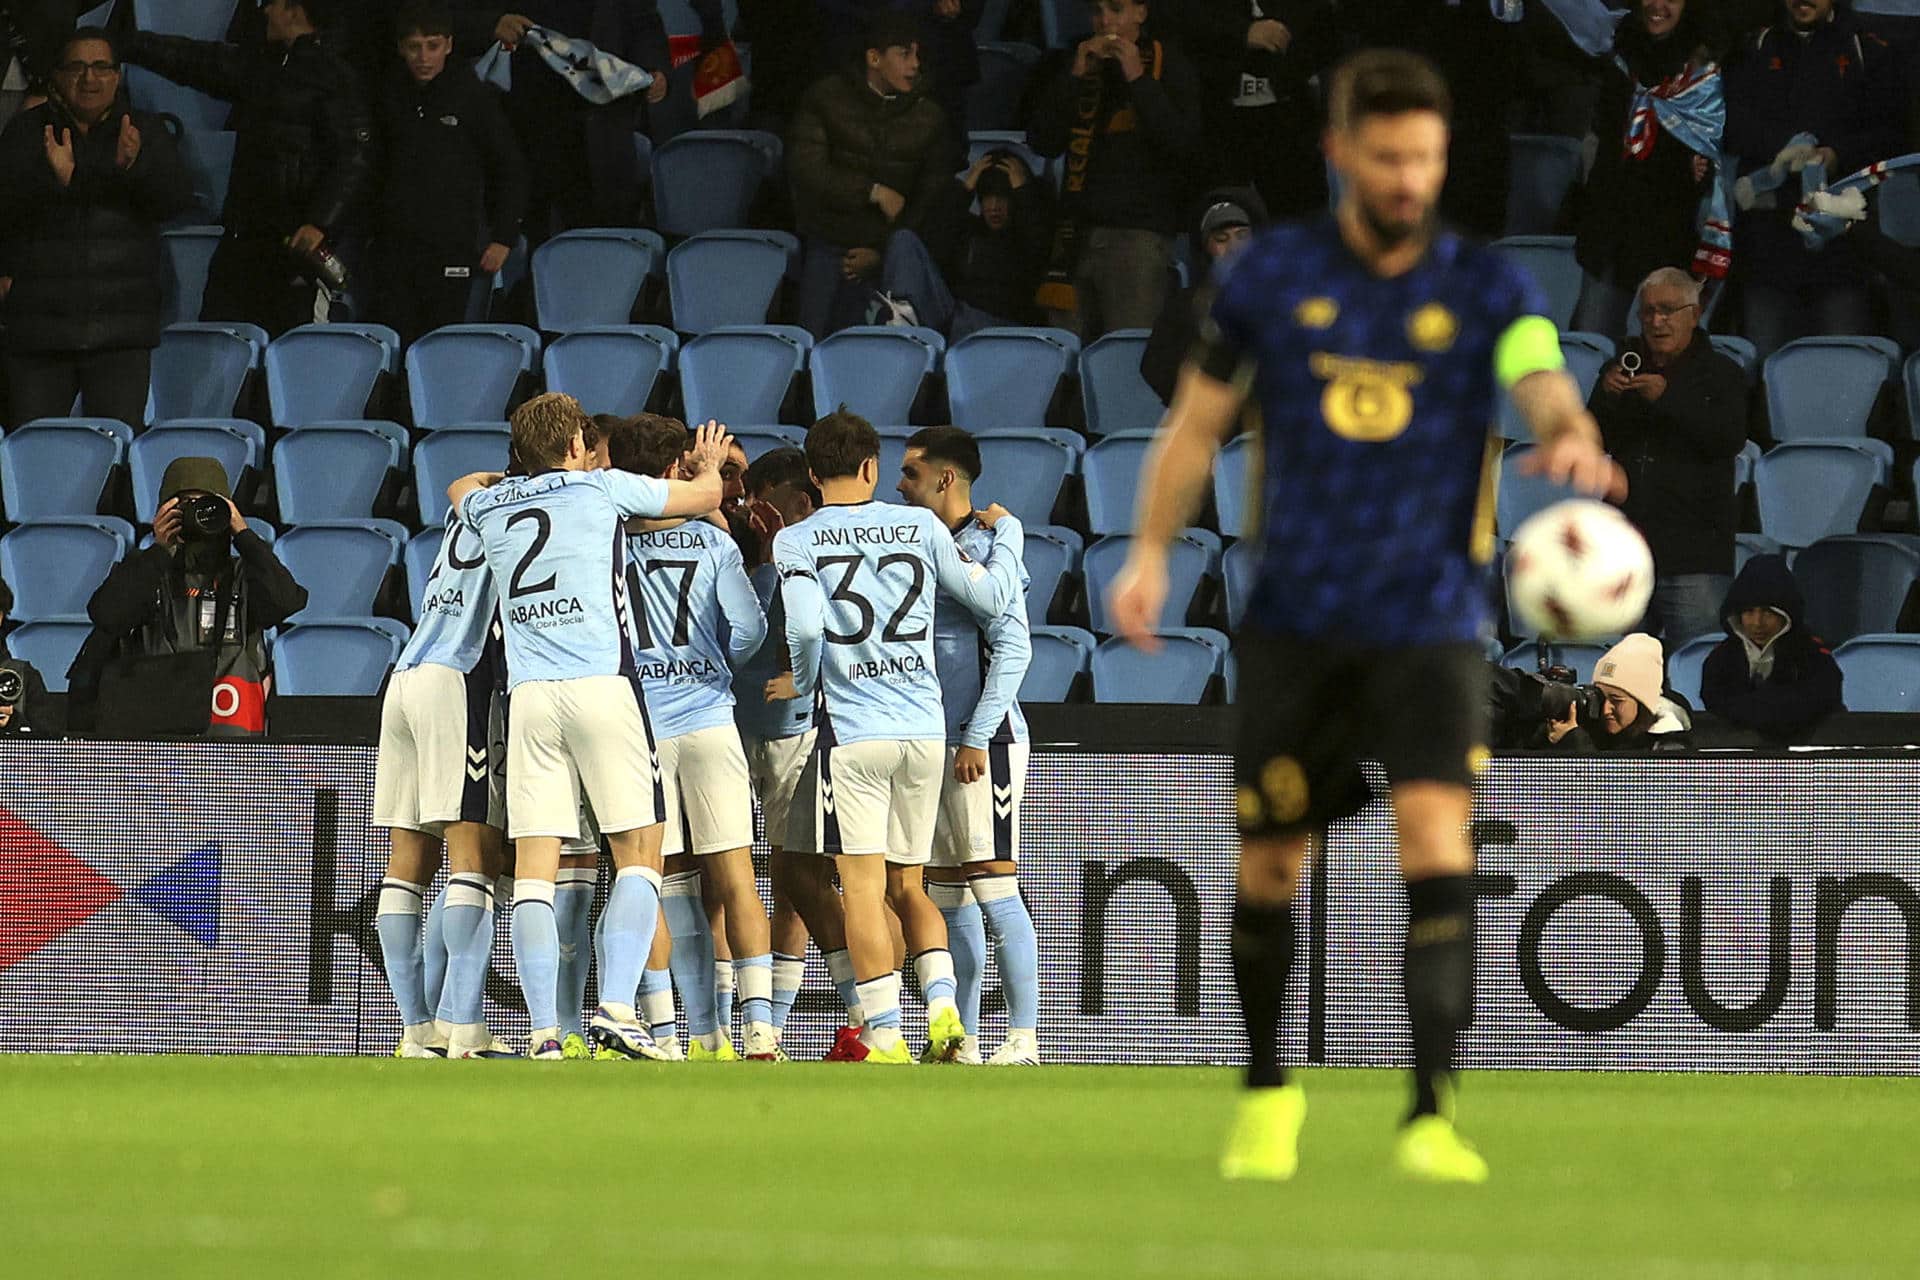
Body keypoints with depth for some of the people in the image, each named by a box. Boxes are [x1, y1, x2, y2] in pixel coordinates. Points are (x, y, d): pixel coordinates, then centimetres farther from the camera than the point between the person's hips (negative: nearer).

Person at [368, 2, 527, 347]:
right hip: (393, 249, 3)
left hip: (451, 251, -3)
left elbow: (511, 169, 4)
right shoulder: (391, 96, 9)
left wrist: (504, 237, -1)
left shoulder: (474, 98, -2)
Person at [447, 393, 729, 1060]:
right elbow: (703, 496, 21)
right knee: (638, 855, 1)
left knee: (534, 866, -1)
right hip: (603, 683, -3)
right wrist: (708, 466, 43)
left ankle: (544, 1032, -9)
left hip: (527, 696, 3)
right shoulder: (602, 488, 8)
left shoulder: (490, 507, 17)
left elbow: (461, 487, 44)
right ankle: (616, 1008, -16)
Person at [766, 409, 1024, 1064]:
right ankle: (942, 1002, -5)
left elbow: (806, 626, -17)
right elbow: (990, 598, 13)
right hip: (925, 730, 3)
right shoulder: (920, 526, 6)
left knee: (863, 890, -1)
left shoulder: (796, 541, -2)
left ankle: (885, 1035, -8)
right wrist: (1007, 533, 31)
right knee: (907, 887, 15)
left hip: (853, 733, -3)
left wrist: (802, 683, 4)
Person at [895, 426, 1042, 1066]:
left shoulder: (985, 549, -9)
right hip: (933, 746, 9)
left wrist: (977, 738, -17)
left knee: (993, 887, -11)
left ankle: (1022, 1038, -12)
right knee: (947, 896, 7)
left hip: (984, 743, -9)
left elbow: (1013, 649, -14)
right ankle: (962, 1042, 9)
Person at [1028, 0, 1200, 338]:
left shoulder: (1169, 66, 5)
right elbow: (1042, 141, 9)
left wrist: (1138, 79, -12)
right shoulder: (1084, 64, 18)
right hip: (1078, 234, 4)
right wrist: (1075, 76, -1)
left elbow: (1183, 141, -8)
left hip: (1140, 233, -4)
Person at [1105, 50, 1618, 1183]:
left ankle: (1434, 1116, -21)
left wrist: (1574, 441, -41)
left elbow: (1548, 392, -18)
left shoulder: (1484, 290, -2)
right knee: (1270, 861, 6)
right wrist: (1152, 551, 0)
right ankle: (1267, 1092, 30)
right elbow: (1198, 422, 10)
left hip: (1431, 624, -2)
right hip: (1296, 621, 2)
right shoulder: (1274, 274, 2)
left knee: (1436, 835, -20)